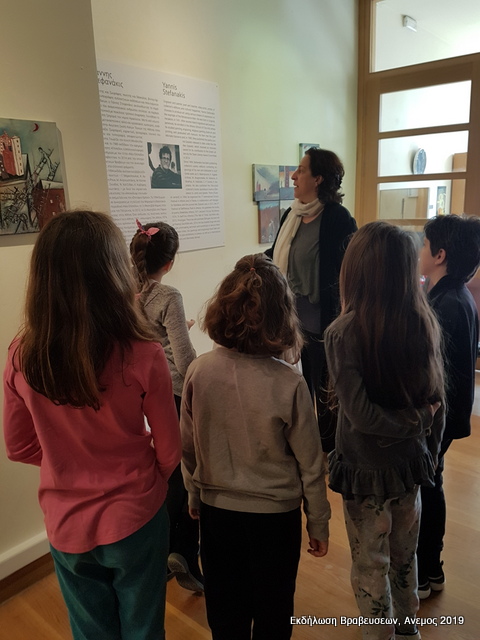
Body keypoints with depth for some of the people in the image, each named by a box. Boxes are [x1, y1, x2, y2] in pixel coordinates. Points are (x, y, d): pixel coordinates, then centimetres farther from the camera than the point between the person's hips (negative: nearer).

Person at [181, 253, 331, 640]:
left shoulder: (199, 372, -17)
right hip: (275, 514, -2)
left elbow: (188, 448, -4)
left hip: (216, 510, 3)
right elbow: (310, 464, -13)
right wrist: (318, 524, 4)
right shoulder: (289, 384, -24)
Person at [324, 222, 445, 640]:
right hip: (412, 462, 6)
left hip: (367, 468, -5)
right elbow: (438, 404, -1)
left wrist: (413, 420, -10)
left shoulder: (343, 332, -24)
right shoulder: (425, 323, -10)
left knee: (371, 566, 17)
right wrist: (430, 453, 12)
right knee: (404, 555, 28)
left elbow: (361, 414, -25)